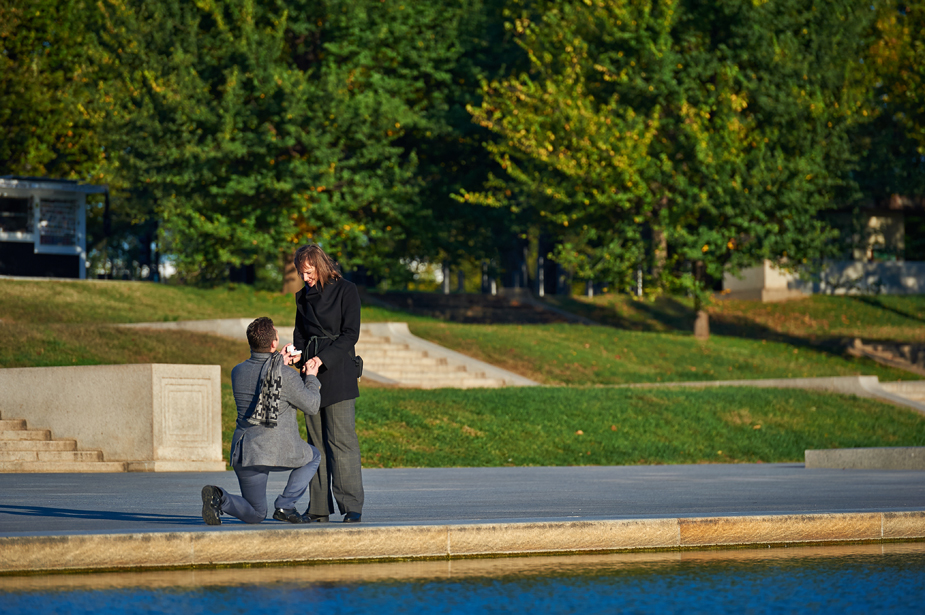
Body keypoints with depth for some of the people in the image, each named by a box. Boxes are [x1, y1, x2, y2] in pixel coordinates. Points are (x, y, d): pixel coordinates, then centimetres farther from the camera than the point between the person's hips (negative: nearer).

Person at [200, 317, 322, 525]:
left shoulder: (237, 372, 4)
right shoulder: (287, 376, -11)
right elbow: (311, 406, 1)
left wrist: (279, 362, 29)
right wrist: (311, 378, 17)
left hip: (244, 456, 4)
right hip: (281, 452, -4)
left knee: (255, 515, 19)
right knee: (313, 457, 30)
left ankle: (219, 498, -13)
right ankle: (285, 506, 9)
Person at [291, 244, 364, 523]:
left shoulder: (345, 291, -2)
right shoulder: (304, 296, 15)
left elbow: (350, 334, -7)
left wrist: (322, 359, -16)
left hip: (338, 371, -6)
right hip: (312, 374, 6)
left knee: (342, 441, -11)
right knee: (316, 441, 4)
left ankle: (352, 507, -10)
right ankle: (318, 507, 6)